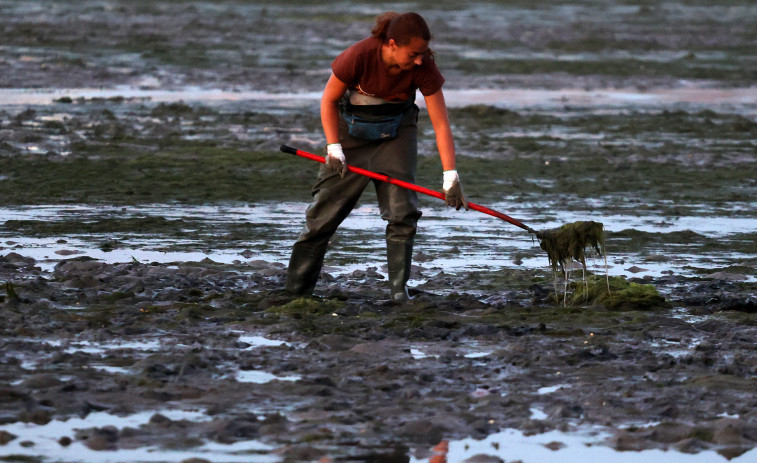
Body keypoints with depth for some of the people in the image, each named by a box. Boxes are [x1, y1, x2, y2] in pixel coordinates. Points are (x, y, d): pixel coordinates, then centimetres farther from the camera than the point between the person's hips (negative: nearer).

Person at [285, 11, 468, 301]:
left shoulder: (423, 68, -25)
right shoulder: (359, 56, -30)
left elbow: (441, 125, -21)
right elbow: (329, 101, -13)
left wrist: (450, 176, -27)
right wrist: (334, 148, -17)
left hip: (396, 131, 1)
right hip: (352, 129, -1)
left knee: (402, 210, -12)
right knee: (325, 210, -1)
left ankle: (399, 290, -3)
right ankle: (296, 290, 9)